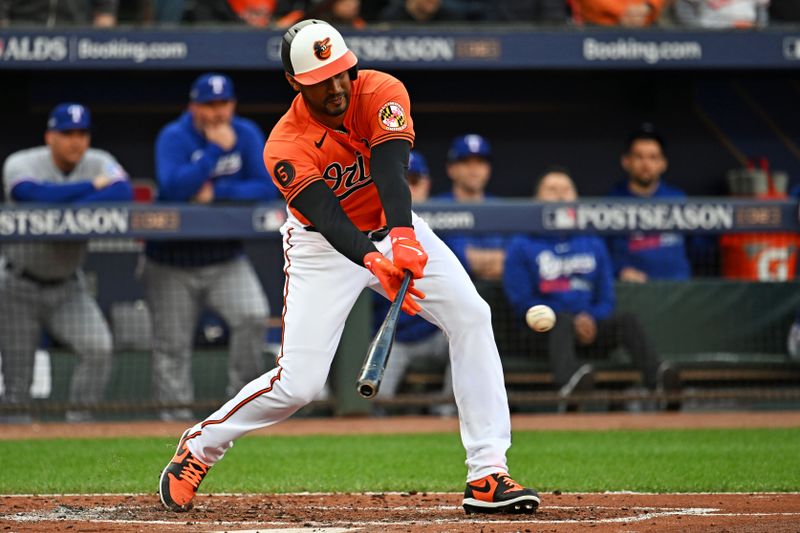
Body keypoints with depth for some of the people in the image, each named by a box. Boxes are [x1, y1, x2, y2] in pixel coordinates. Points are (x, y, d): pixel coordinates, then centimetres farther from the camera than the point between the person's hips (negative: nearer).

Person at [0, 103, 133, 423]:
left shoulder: (98, 163, -6)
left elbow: (124, 192, -27)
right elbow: (30, 193, -36)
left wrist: (66, 209, -36)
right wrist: (91, 186, -28)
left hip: (67, 288, 2)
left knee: (98, 347, -20)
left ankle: (80, 416, -5)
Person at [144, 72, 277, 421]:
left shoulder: (246, 135, -1)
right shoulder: (174, 138, -11)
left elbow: (268, 187, -11)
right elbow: (174, 188, -28)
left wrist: (216, 193, -20)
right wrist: (216, 149, -25)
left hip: (226, 259, 2)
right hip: (172, 264, -2)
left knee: (253, 316, -20)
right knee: (171, 343, -1)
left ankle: (243, 395, -5)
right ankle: (174, 409, 10)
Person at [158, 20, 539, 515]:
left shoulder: (382, 94, -21)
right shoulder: (286, 148, -26)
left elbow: (390, 171, -37)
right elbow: (329, 219, -38)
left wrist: (402, 237, -55)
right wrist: (376, 264, -58)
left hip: (395, 231, 3)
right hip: (323, 246, -3)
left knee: (471, 316, -18)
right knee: (297, 383, -13)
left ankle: (487, 475, -18)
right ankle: (198, 447, 14)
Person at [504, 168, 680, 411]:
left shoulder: (593, 244, 21)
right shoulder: (522, 245, 9)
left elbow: (606, 299, 18)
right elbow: (522, 301, -1)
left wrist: (591, 319, -7)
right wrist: (573, 322, -10)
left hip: (591, 326, 3)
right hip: (545, 330, -3)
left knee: (626, 320, -25)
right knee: (562, 321, -37)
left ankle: (658, 375, -53)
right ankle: (569, 381, -68)